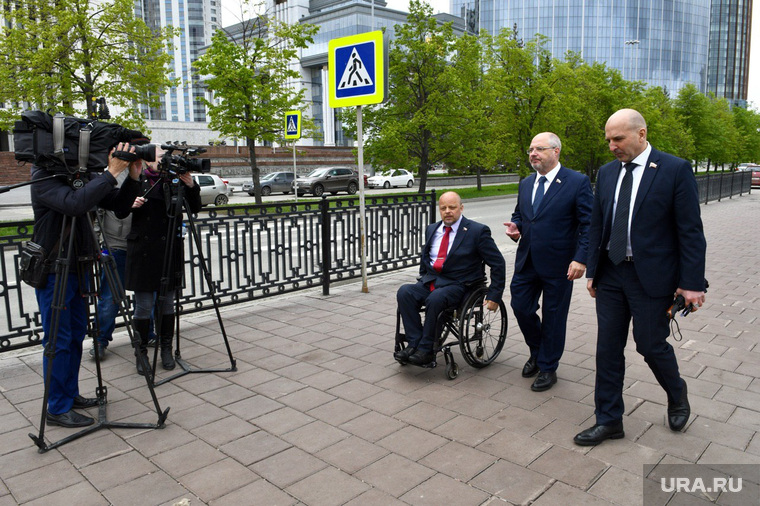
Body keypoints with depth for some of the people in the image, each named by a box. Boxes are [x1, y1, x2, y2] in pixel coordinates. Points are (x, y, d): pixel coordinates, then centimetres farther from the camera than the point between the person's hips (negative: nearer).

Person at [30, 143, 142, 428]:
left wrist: (132, 178, -13)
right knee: (59, 340, -1)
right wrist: (111, 173, -33)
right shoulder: (44, 176, -17)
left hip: (78, 269, 8)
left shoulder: (84, 176, 4)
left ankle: (71, 395, 29)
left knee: (76, 335, 15)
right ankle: (58, 409, 11)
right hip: (53, 271, -8)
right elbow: (74, 203, -36)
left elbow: (119, 204, 4)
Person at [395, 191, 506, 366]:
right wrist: (423, 280, 16)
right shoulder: (432, 229, 14)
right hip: (431, 280, 6)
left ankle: (425, 350, -20)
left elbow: (497, 263, -2)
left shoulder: (477, 231, -4)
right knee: (404, 292, -22)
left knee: (435, 299, -35)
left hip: (457, 284, -5)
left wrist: (494, 295, -6)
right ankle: (414, 343, -19)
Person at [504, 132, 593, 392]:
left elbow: (588, 224, -10)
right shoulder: (526, 184, 11)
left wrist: (580, 258, -19)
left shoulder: (577, 182, -8)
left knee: (553, 317, 7)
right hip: (527, 261, 6)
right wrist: (515, 226, -1)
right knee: (520, 307, 9)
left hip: (559, 265, -5)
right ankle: (537, 352, 36)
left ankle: (548, 368, 25)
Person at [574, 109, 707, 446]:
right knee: (608, 348, 7)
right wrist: (593, 272, 10)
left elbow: (690, 231, -9)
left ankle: (677, 395, 39)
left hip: (651, 276, -5)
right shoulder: (607, 173, 7)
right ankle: (608, 421, 21)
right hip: (611, 275, 5)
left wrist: (691, 283, -12)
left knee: (651, 344, 5)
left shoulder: (675, 170, -8)